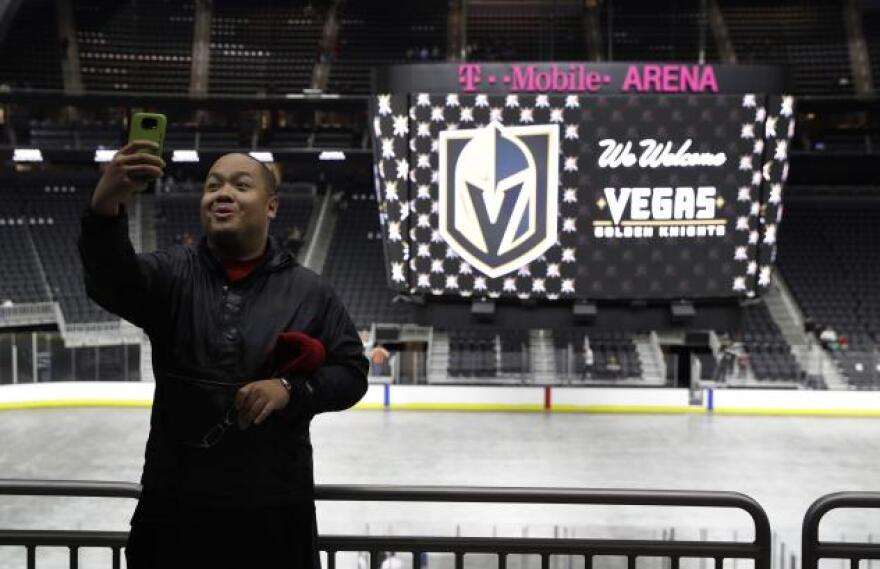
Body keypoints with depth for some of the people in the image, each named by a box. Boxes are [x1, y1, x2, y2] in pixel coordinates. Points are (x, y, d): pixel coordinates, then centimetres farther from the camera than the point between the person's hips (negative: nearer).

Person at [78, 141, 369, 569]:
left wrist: (291, 388, -16)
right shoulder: (173, 273, -1)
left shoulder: (309, 292, 0)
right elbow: (110, 279, -21)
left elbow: (351, 372, 3)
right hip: (174, 504, 0)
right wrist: (105, 205, -41)